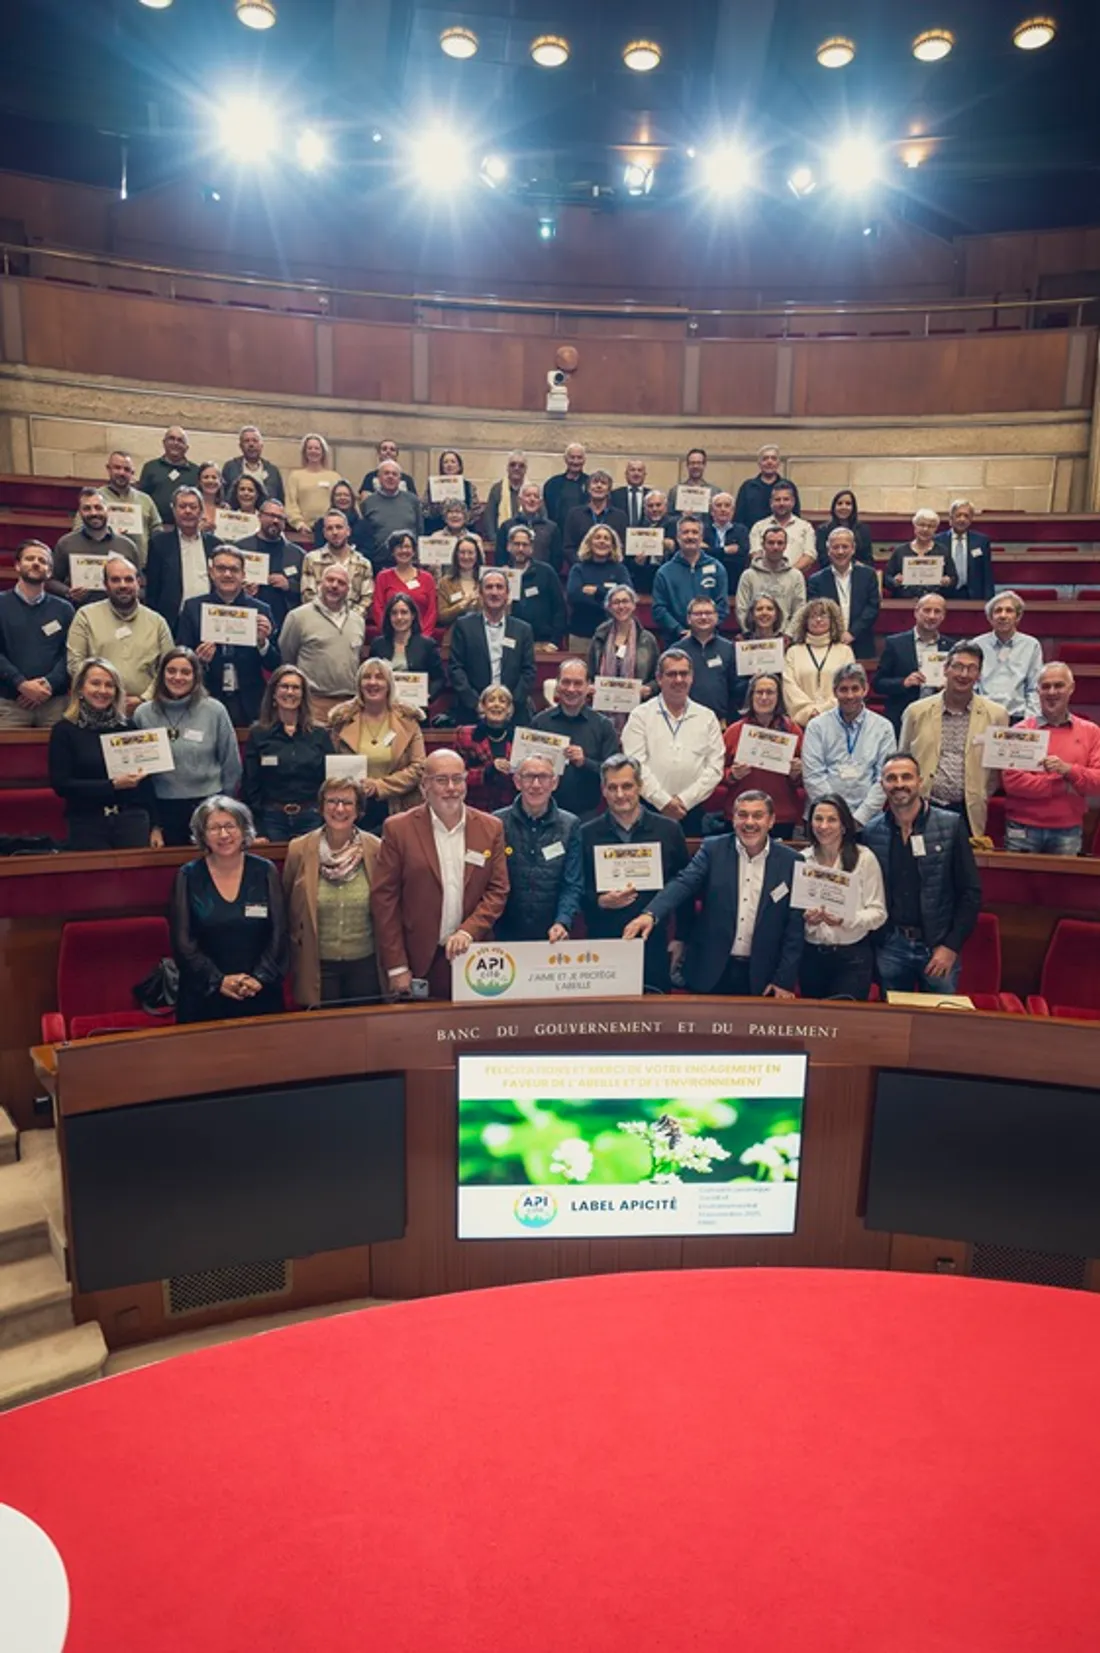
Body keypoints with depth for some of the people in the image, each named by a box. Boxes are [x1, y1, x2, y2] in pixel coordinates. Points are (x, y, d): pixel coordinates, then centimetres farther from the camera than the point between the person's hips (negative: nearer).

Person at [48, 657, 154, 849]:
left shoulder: (128, 726, 6)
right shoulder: (64, 729, 0)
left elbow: (145, 781, 7)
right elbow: (61, 784, -6)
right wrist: (113, 785, -15)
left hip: (132, 820, 2)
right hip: (87, 824, -2)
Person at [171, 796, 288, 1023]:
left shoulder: (265, 871, 1)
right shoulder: (188, 876, -1)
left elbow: (278, 933, 0)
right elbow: (183, 942, -3)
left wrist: (260, 977, -11)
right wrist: (218, 980, -12)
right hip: (204, 996, -1)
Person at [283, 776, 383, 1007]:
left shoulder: (376, 849, -5)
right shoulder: (299, 850, -6)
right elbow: (286, 908, 6)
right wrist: (296, 942, 9)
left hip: (365, 964, 1)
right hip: (317, 966, 0)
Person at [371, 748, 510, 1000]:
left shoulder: (491, 828, 6)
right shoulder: (398, 829, -2)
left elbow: (498, 890, 5)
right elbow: (384, 899, -3)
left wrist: (468, 931, -12)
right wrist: (396, 967, -7)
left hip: (472, 960, 2)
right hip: (418, 961, -2)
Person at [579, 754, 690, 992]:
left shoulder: (669, 830, 5)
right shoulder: (587, 834, 4)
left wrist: (681, 938, 7)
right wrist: (600, 901, -13)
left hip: (655, 946, 0)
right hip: (603, 945, 0)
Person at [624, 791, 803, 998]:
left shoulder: (790, 861, -2)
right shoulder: (712, 849, -1)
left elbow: (795, 926, -1)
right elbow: (683, 883, -14)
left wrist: (785, 980, -5)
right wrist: (650, 914, -33)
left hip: (761, 976, 0)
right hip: (710, 971, 0)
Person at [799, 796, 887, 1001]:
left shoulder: (864, 858, -6)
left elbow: (878, 913, -6)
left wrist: (845, 919, -22)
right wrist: (805, 918, -15)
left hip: (853, 955, -2)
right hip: (812, 955, 3)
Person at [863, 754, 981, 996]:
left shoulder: (951, 825, -5)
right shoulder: (871, 832, 0)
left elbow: (971, 892, -4)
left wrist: (951, 946, -8)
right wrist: (871, 943, -2)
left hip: (939, 946, -1)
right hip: (890, 947, 2)